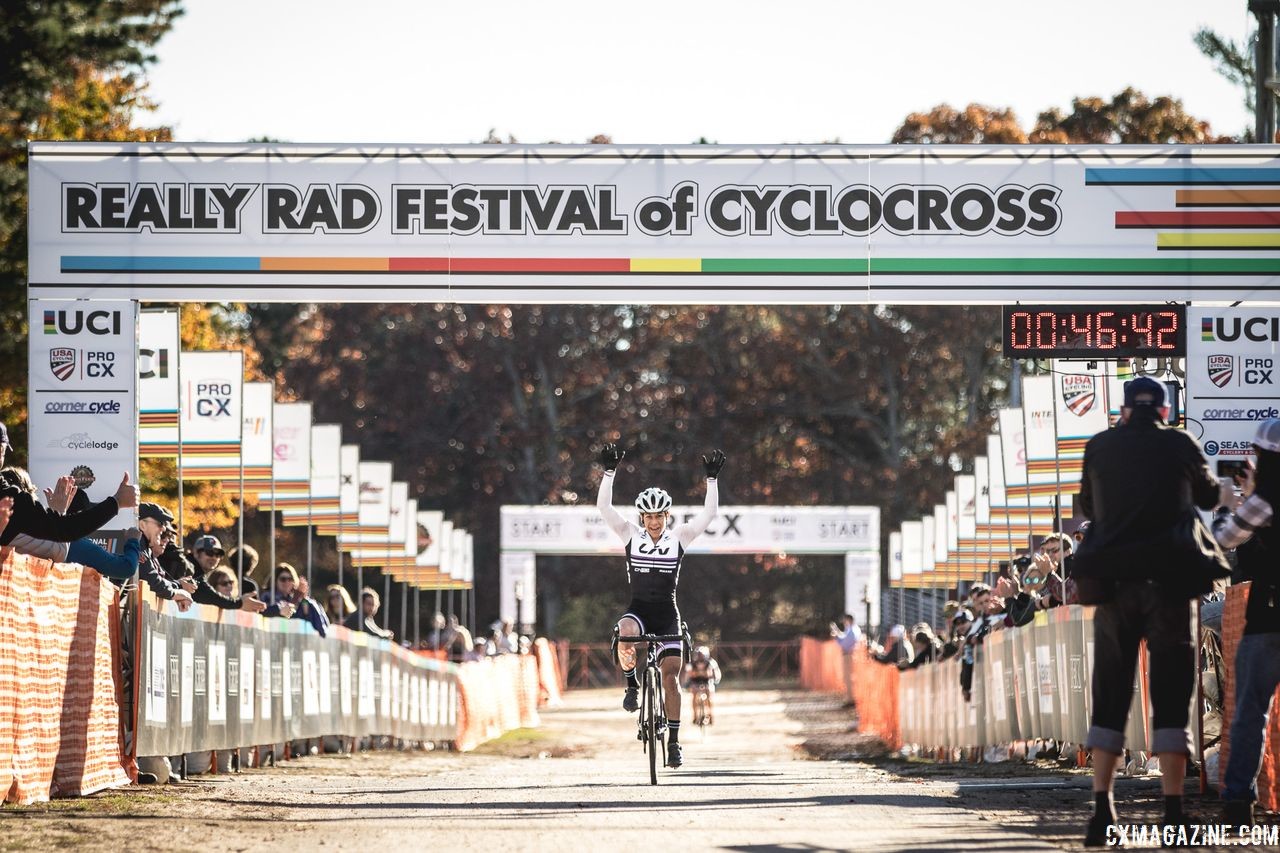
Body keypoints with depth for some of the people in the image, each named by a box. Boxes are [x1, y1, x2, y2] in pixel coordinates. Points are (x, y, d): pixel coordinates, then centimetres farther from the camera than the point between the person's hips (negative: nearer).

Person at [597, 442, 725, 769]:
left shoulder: (679, 538, 1)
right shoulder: (631, 535, 0)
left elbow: (709, 514, -8)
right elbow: (604, 507, -9)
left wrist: (711, 479, -15)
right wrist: (610, 471, -17)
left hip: (667, 613, 0)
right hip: (638, 609, 0)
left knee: (671, 678, -6)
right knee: (625, 634, -36)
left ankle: (674, 742, 2)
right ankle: (632, 684, -9)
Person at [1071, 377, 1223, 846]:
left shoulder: (1099, 447, 4)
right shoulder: (1181, 445, 1)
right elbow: (1210, 496, 19)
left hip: (1112, 582, 2)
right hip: (1169, 580, -2)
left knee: (1109, 697, 7)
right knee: (1171, 697, 0)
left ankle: (1102, 809, -1)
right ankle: (1173, 813, -6)